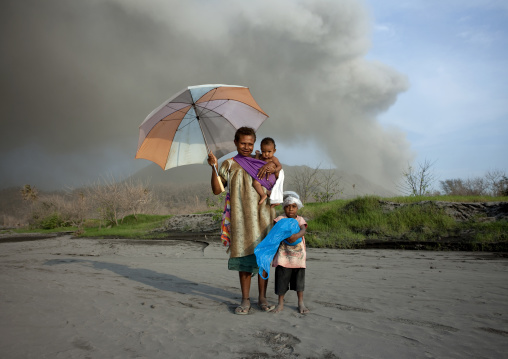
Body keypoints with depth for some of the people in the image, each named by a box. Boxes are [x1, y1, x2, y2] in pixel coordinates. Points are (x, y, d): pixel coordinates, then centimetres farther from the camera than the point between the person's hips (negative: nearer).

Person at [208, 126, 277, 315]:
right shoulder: (229, 165, 9)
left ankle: (262, 298, 15)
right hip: (241, 218, -2)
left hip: (263, 216, 2)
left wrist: (272, 164, -2)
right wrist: (214, 167, -12)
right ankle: (245, 299, 12)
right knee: (244, 257, 1)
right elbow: (217, 190, 1)